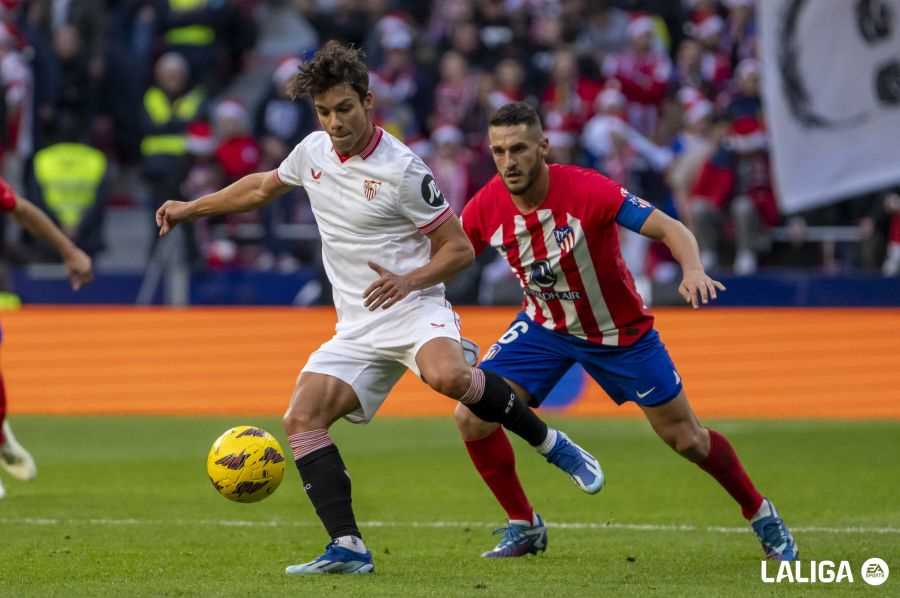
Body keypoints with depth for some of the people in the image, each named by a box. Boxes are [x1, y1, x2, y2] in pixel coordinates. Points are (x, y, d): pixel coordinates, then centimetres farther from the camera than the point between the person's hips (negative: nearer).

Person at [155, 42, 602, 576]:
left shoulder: (402, 170, -12)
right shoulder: (313, 151, 7)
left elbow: (459, 248, -7)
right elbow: (262, 187, 29)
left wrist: (409, 280, -23)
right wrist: (191, 209, 31)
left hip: (413, 309, -7)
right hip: (357, 330, 7)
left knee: (447, 376, -38)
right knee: (303, 420, -13)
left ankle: (549, 443, -17)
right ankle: (348, 548, -17)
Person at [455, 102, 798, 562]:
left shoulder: (587, 190, -31)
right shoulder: (485, 208, -19)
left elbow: (670, 229, -32)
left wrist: (693, 270, -52)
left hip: (621, 333, -3)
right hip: (545, 328, 3)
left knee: (687, 440, 5)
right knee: (472, 418, -12)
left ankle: (761, 515, 31)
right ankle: (524, 527, 8)